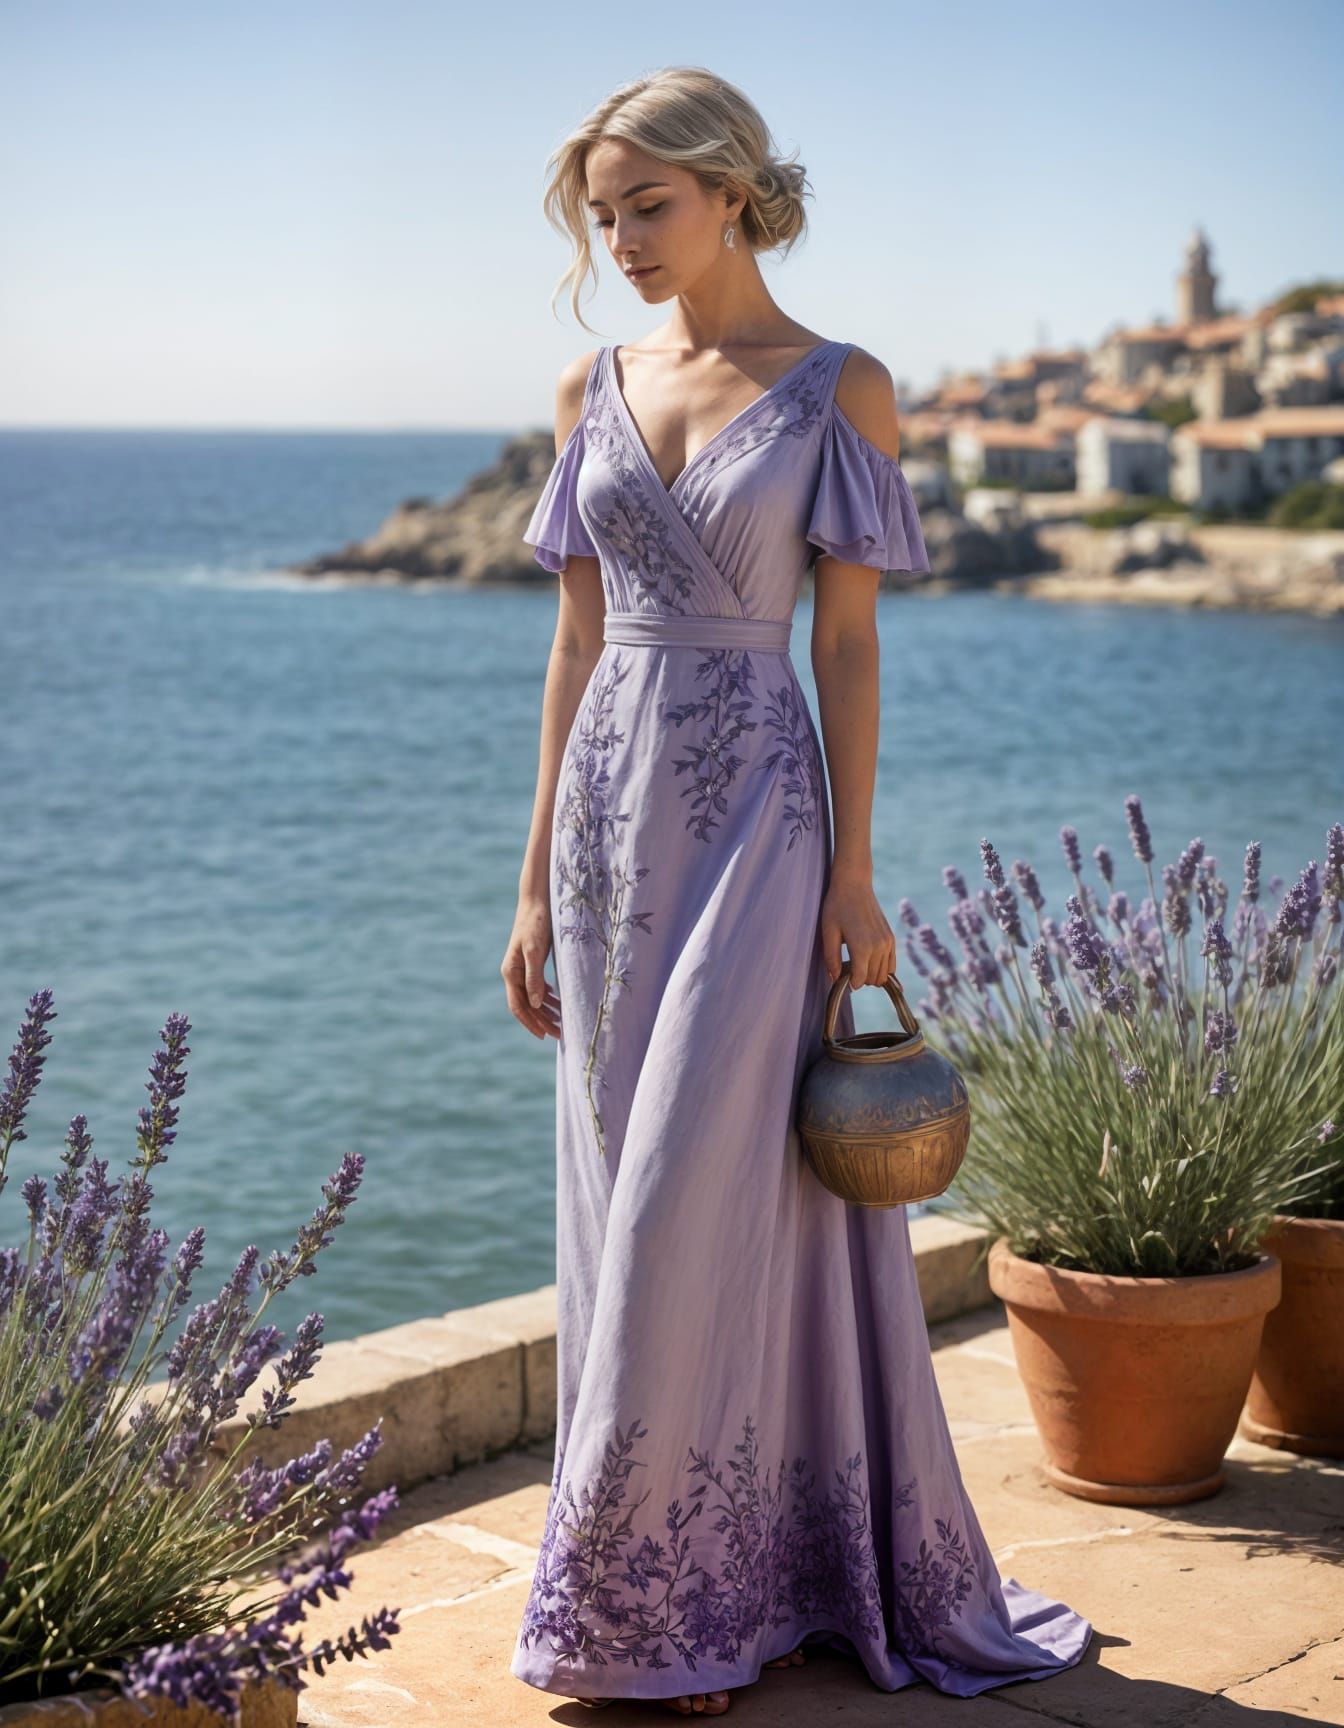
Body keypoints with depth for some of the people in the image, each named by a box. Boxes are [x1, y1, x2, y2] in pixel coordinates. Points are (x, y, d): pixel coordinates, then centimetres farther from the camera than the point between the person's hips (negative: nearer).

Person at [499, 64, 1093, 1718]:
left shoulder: (842, 390, -3)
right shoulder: (593, 391, 9)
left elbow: (848, 643, -4)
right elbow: (576, 640, 9)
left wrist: (854, 878, -9)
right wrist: (538, 880, 6)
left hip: (754, 822, -5)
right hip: (612, 818, 5)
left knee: (706, 1212, -6)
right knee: (630, 1207, 9)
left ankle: (667, 1593, 11)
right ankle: (700, 1588, 24)